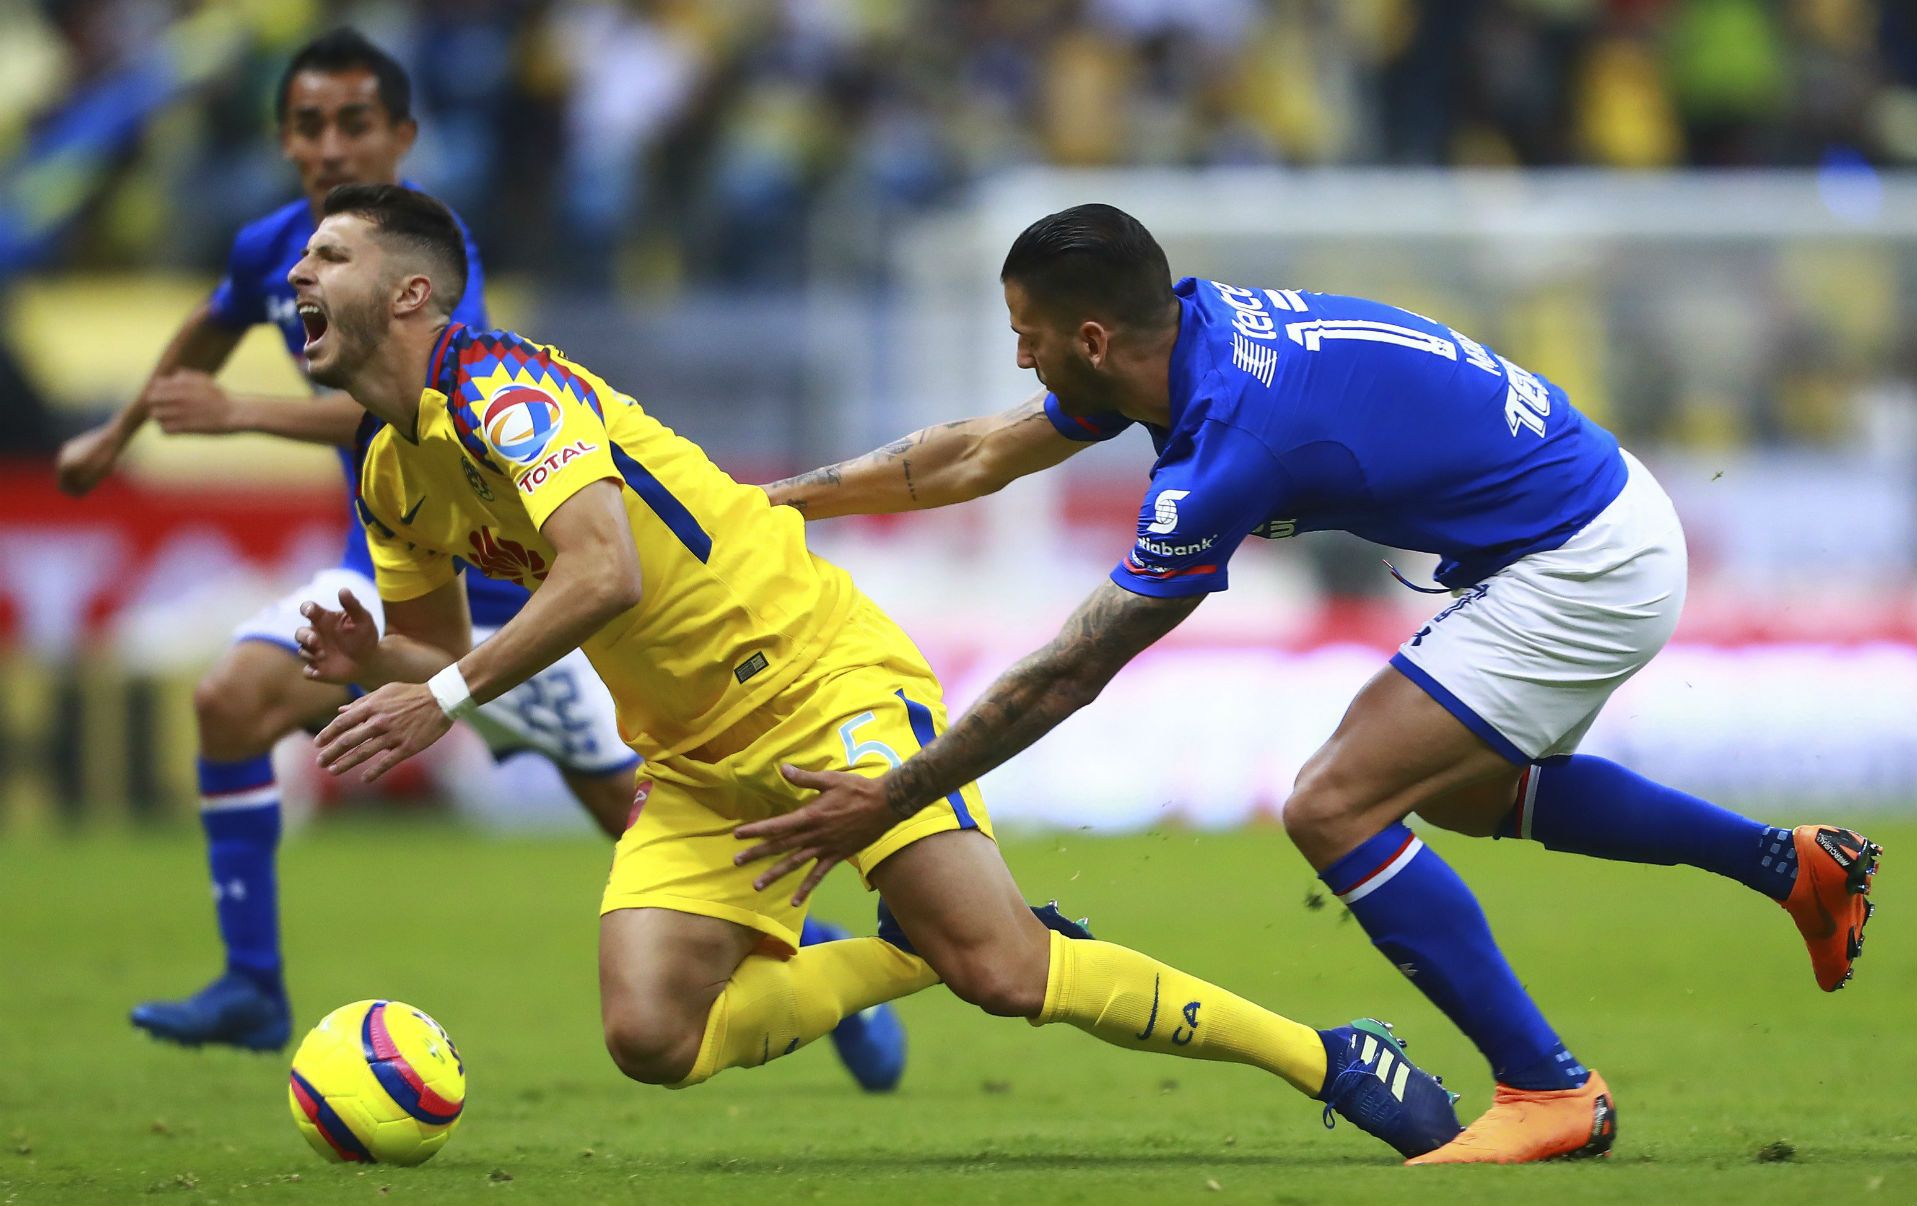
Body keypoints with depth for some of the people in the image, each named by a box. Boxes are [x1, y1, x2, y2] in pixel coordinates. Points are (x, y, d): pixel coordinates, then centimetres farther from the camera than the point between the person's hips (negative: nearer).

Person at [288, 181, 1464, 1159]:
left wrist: (445, 693, -30)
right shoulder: (394, 477, 10)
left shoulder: (497, 382, -17)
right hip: (700, 756, 8)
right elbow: (439, 657, 20)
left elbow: (605, 573, -30)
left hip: (823, 677, -8)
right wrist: (374, 662, -3)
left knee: (1001, 971, -20)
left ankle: (1332, 1060, -7)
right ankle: (909, 953, 12)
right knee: (652, 1038, -10)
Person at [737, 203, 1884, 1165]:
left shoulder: (1233, 447, -27)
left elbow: (1062, 679, -22)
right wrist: (776, 499, 14)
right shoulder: (1188, 330, -1)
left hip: (1582, 574, -10)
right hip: (1598, 508, 10)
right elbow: (979, 456, 13)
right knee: (1466, 790, 30)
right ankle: (1797, 867, 36)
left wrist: (889, 801, -15)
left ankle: (1549, 1090, -7)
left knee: (1337, 808, -13)